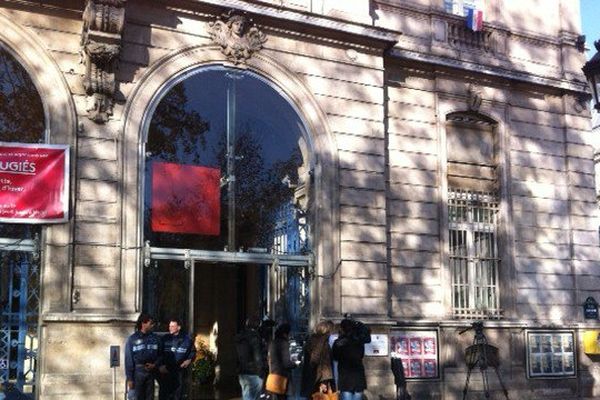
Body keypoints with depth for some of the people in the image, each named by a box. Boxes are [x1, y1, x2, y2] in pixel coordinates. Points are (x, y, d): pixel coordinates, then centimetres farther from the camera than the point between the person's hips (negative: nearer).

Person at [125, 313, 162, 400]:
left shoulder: (155, 338, 7)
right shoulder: (132, 339, -2)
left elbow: (160, 355, 11)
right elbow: (128, 359, -3)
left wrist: (155, 365, -9)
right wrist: (129, 378, -6)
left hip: (150, 372, 3)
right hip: (138, 372, -3)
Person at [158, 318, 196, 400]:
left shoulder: (186, 338, 2)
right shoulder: (165, 338, 2)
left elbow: (193, 351, 13)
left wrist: (189, 360, -5)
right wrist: (161, 365, -10)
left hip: (180, 371, 0)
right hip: (166, 371, 0)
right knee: (163, 393, -1)